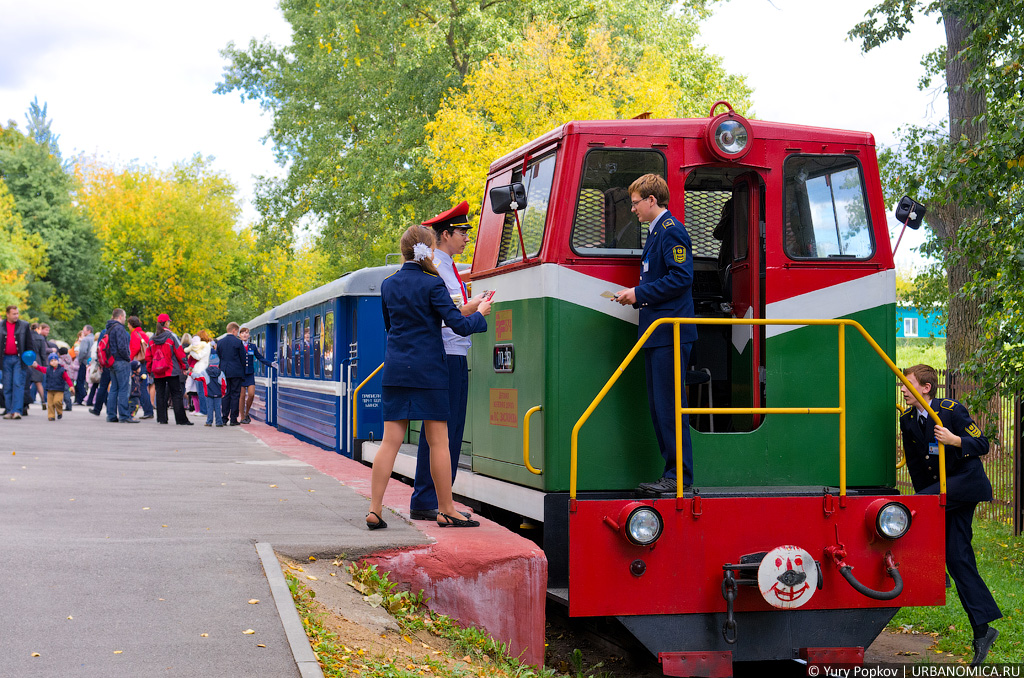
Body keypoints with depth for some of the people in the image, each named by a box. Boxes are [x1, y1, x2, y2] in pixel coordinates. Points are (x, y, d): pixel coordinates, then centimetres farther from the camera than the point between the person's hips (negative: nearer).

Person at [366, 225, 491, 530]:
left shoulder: (388, 285, 8)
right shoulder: (432, 284, -10)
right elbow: (460, 325, -11)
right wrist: (480, 313, 7)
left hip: (394, 369, 5)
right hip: (427, 370, -5)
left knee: (390, 441, 5)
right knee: (438, 442, 3)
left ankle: (374, 510, 2)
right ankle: (446, 512, 10)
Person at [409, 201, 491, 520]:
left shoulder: (450, 268, 20)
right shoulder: (433, 268, -10)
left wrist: (475, 305, 11)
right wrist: (471, 307, -13)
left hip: (457, 356, 10)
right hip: (442, 357, -10)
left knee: (453, 432, 11)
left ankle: (439, 500, 16)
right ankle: (423, 503, -3)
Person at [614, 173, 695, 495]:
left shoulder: (672, 231, -10)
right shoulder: (656, 232, 21)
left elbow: (681, 278, -19)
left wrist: (640, 293, -14)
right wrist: (635, 295, 10)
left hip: (669, 334, -11)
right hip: (656, 333, 11)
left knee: (669, 405, -9)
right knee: (658, 405, 11)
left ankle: (679, 476, -4)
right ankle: (672, 471, 16)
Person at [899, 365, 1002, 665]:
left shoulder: (952, 410, -14)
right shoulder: (907, 420, 5)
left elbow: (982, 444, -15)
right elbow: (914, 464, 15)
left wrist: (954, 440, -32)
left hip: (968, 482, -6)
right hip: (943, 489, 7)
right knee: (957, 557, 1)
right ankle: (982, 629, 5)